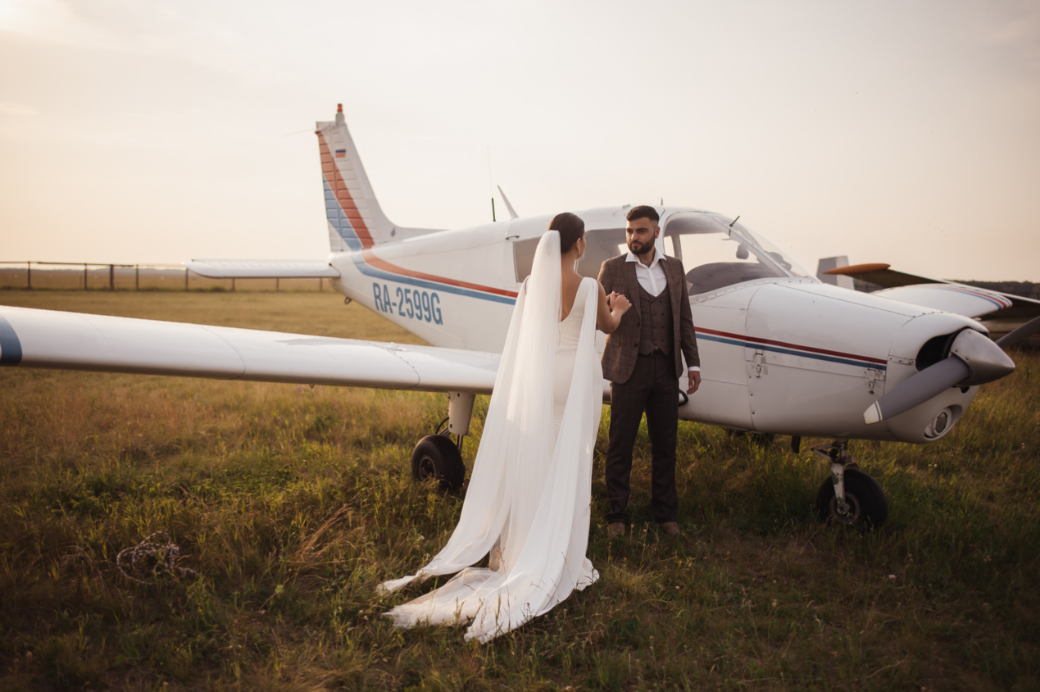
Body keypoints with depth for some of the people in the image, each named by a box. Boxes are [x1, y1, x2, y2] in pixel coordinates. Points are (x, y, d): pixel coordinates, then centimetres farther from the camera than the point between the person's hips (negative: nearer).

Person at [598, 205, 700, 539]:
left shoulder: (674, 268, 10)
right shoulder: (612, 268, 0)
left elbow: (684, 319, 12)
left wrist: (693, 363, 7)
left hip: (666, 369, 3)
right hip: (628, 368, -3)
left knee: (665, 445, 9)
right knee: (620, 445, 2)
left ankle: (665, 513, 22)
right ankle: (617, 514, 15)